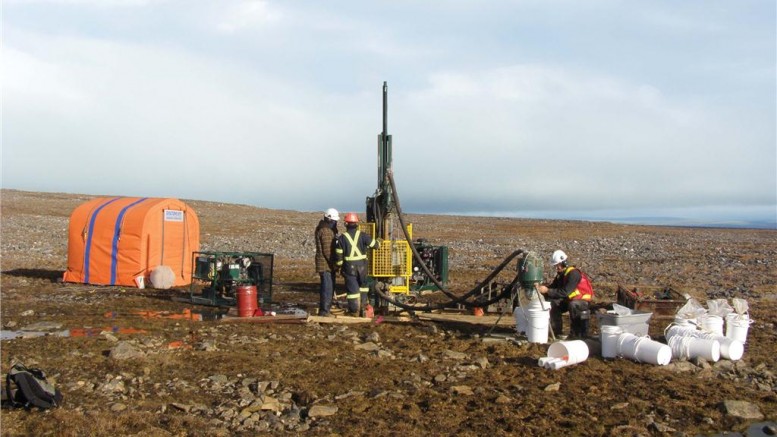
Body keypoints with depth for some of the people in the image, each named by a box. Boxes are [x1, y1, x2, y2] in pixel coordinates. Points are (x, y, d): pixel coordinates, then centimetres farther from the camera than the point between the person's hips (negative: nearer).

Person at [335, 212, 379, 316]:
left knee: (352, 288, 4)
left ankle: (354, 311, 8)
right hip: (362, 266, 1)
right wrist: (377, 242, 25)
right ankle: (363, 305, 20)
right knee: (363, 285, 21)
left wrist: (340, 266, 11)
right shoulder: (363, 236, -5)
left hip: (349, 267, -1)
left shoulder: (341, 238, -4)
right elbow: (375, 245, 2)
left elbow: (339, 255, -3)